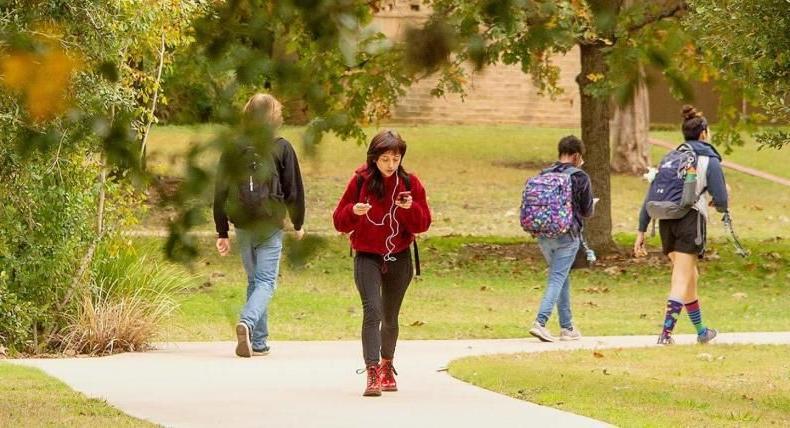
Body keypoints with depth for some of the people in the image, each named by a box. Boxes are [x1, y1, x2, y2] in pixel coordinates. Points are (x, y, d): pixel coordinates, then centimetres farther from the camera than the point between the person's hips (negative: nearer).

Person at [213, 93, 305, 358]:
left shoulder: (232, 149, 2)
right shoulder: (281, 148, -5)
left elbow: (221, 192, 4)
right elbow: (294, 189, 0)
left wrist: (222, 232, 11)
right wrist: (298, 224, 15)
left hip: (242, 226, 3)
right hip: (270, 226, -3)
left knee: (254, 280, 17)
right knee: (266, 281, -2)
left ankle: (259, 342, 17)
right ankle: (247, 322, -29)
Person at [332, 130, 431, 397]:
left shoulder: (410, 183, 0)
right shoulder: (360, 181, -5)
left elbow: (423, 224, -1)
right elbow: (340, 222, -3)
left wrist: (410, 208, -21)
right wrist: (353, 212, -25)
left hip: (399, 259, 2)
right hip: (367, 257, -2)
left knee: (390, 317, 14)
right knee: (372, 311, -20)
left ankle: (387, 366, 38)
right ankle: (372, 374, -27)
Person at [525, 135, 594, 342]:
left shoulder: (543, 174, 6)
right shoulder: (580, 177, -6)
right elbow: (587, 211, 0)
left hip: (543, 235, 5)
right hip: (567, 235, -5)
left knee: (562, 278, 17)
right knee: (557, 279, -4)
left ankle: (567, 327, 20)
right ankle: (540, 323, -19)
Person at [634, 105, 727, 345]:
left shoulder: (669, 159, 15)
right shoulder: (709, 161, -1)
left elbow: (650, 197, 11)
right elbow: (721, 202, -5)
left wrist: (642, 230, 12)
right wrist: (720, 206, 19)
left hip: (666, 223, 6)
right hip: (690, 220, -6)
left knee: (689, 276, 18)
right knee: (681, 279, -7)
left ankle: (701, 331, 28)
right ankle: (666, 332, -18)